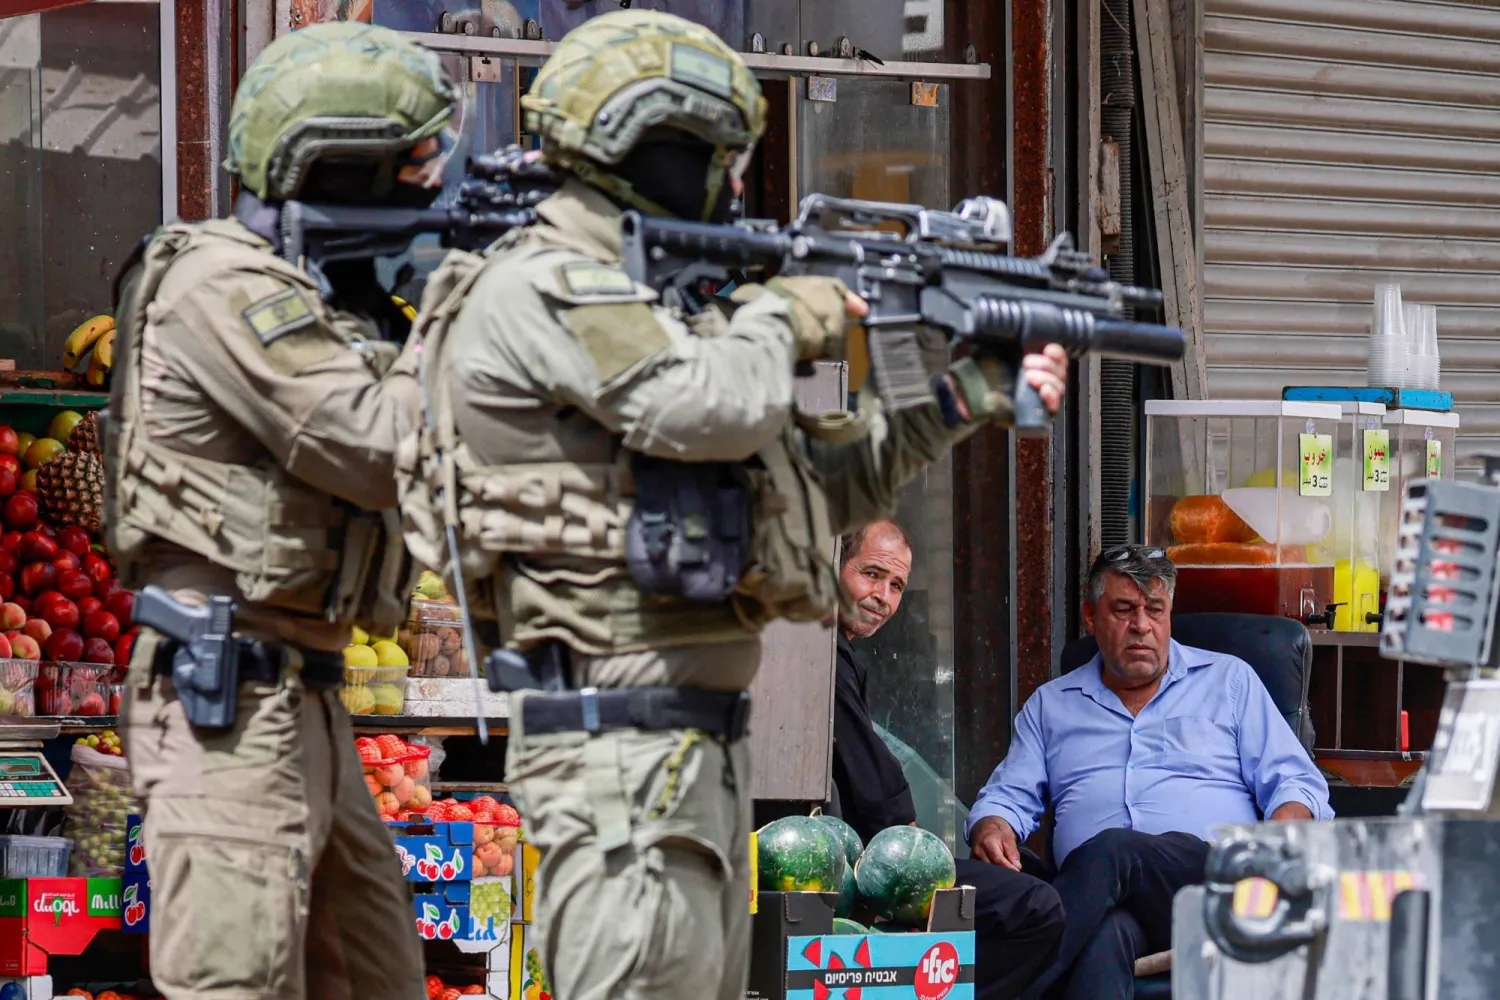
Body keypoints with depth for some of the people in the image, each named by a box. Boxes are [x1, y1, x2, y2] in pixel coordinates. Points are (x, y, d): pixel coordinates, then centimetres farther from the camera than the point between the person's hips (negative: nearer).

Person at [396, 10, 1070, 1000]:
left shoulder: (646, 297, 21)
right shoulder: (539, 292, -10)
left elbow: (819, 487, 25)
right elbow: (715, 407, -25)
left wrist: (959, 398, 18)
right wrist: (777, 314, -5)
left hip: (701, 741, 10)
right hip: (620, 738, -10)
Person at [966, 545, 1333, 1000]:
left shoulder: (1229, 680, 22)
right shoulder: (1050, 704, 28)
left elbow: (1296, 783, 15)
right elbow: (1009, 796, 26)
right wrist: (992, 829, -1)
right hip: (1104, 897, 1)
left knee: (1112, 850, -36)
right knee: (1105, 935, -39)